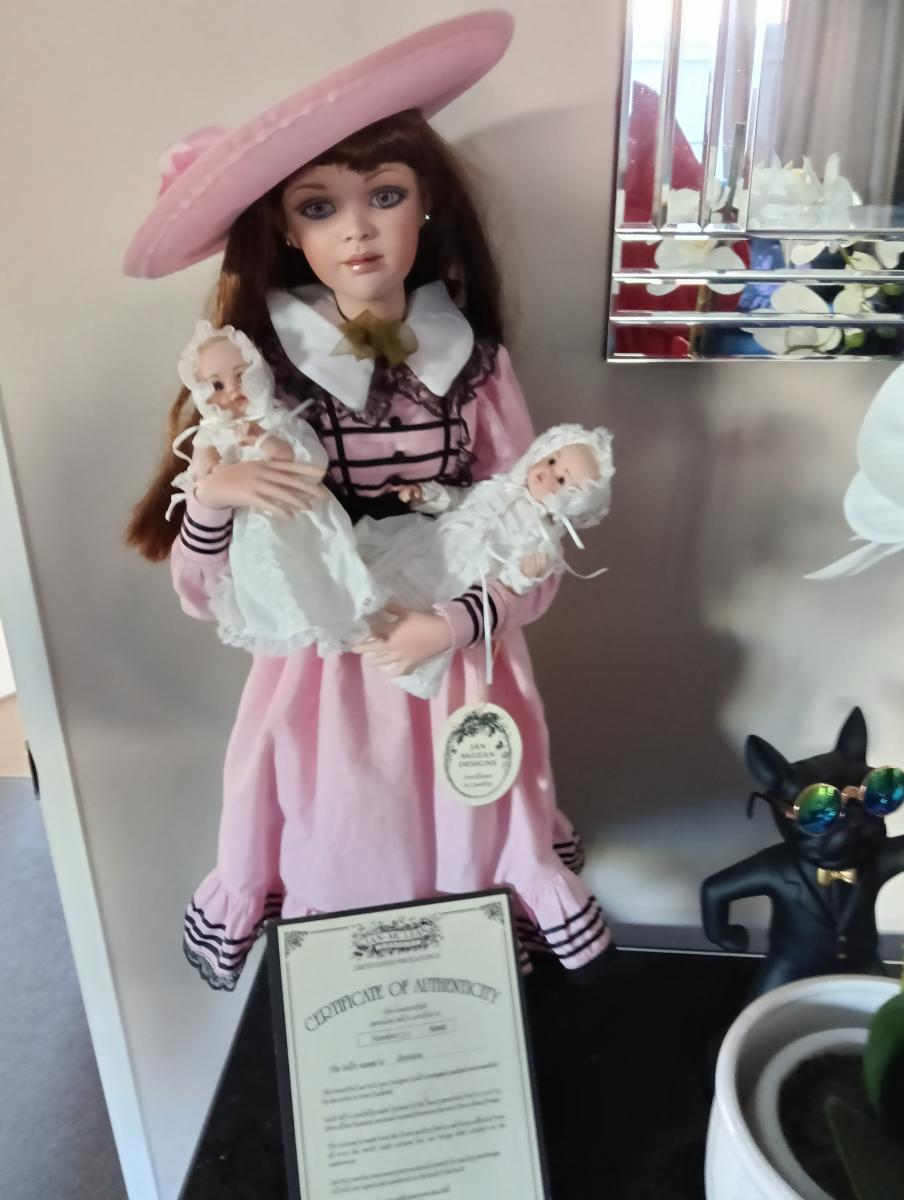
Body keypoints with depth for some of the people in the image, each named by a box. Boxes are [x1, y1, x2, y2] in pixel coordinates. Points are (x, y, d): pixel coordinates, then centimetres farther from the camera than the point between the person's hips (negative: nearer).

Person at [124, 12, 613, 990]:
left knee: (472, 898, 18)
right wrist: (210, 499, -26)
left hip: (459, 682, 1)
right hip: (323, 692, 0)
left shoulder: (475, 367, -6)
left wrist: (453, 623, -22)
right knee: (339, 893, 16)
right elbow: (204, 597, -6)